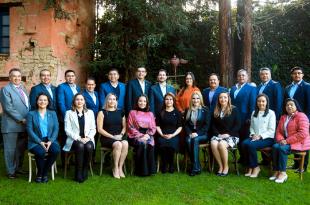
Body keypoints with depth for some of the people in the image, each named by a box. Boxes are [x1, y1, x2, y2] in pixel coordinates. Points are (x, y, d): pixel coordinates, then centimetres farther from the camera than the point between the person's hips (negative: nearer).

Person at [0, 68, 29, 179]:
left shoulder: (22, 88, 14)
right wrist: (21, 119, -16)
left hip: (24, 125, 7)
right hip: (11, 125, -7)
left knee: (21, 148, 16)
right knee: (10, 149, 3)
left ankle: (18, 168, 30)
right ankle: (11, 172, 15)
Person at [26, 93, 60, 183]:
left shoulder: (53, 113, 13)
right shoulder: (31, 114, 7)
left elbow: (56, 129, 5)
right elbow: (29, 130, -2)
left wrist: (50, 141, -12)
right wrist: (40, 142, -14)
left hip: (50, 140, 2)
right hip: (35, 142, -2)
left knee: (56, 150, -30)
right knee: (40, 152, -34)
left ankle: (44, 173, -9)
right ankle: (39, 174, -6)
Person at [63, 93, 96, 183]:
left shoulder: (90, 112, 16)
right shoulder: (69, 113, 9)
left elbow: (93, 129, 11)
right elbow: (67, 130, -1)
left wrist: (88, 137, -8)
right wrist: (78, 138, -14)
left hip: (87, 139, 2)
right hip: (74, 139, -1)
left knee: (89, 147, -31)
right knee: (80, 146, -34)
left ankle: (85, 171, -14)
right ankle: (78, 173, -20)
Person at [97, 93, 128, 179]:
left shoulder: (120, 112, 14)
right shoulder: (102, 113, 3)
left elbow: (124, 127, 16)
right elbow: (100, 129, -4)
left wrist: (121, 134, -5)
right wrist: (112, 136, -11)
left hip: (119, 137, 3)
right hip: (107, 137, -3)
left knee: (125, 144, -29)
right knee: (118, 144, -32)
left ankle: (120, 168, -17)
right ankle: (115, 168, -14)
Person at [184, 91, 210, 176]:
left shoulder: (205, 110, 6)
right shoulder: (188, 110, 15)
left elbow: (207, 125, -2)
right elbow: (186, 124, 10)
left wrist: (197, 133, -14)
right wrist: (190, 133, -9)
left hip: (202, 135, -2)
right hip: (191, 134, 2)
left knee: (195, 140, -33)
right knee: (188, 141, -31)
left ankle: (195, 167, -30)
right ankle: (197, 166, -25)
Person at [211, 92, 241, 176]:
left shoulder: (234, 109, 3)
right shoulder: (216, 111, 15)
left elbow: (238, 125, -2)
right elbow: (213, 125, 13)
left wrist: (228, 134, -11)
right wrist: (218, 134, -5)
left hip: (232, 136, -3)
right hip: (218, 135, 3)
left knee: (222, 144, -33)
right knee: (213, 144, -29)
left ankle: (226, 166, -13)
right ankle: (220, 166, -15)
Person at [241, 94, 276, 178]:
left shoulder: (271, 113, 1)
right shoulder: (254, 113, 17)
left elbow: (271, 130, -5)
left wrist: (260, 136, -15)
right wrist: (253, 134, -3)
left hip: (267, 138, -5)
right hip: (255, 137, 5)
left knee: (251, 145, -31)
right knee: (244, 143, -27)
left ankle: (255, 167, -11)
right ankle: (250, 167, -14)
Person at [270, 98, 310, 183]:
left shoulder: (301, 116, -9)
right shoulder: (283, 117, 15)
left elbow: (303, 134, -19)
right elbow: (278, 131, 12)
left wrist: (287, 141, -20)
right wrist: (281, 139, -11)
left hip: (300, 143, -6)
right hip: (286, 142, 6)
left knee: (282, 148, -30)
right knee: (275, 146, -23)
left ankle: (283, 173, -20)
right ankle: (276, 171, -19)